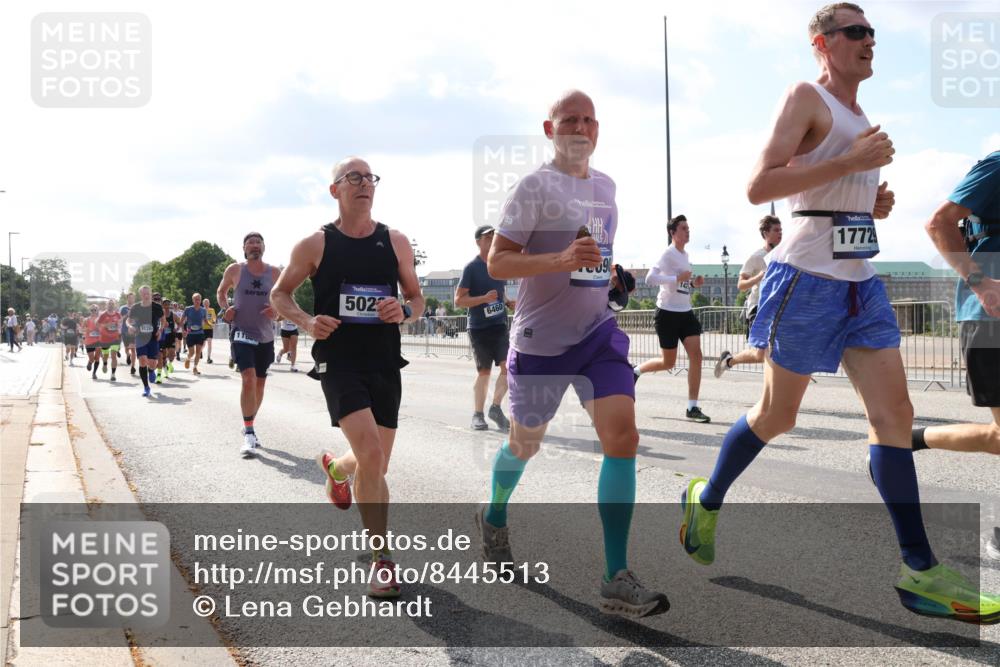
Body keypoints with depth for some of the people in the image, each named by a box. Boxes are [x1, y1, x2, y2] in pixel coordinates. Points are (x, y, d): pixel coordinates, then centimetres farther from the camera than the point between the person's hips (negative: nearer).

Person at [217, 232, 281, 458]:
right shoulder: (235, 270, -2)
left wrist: (277, 310, -11)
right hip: (242, 333, -3)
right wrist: (225, 308, -5)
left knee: (259, 383, 13)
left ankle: (249, 427, 33)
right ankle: (248, 434, -15)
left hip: (265, 336, 4)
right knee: (248, 379, -20)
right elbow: (221, 291, 14)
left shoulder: (274, 272, 1)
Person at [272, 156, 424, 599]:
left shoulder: (396, 242, 6)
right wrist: (307, 322, -11)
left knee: (377, 465, 11)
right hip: (338, 360, -4)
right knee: (371, 454, -22)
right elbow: (280, 293, 9)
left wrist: (404, 310, -10)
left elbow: (417, 298, 14)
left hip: (385, 363, 4)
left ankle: (336, 467, 50)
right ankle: (382, 558, -6)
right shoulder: (315, 245, -1)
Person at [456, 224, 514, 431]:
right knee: (484, 372, 3)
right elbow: (458, 300, -10)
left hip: (500, 325, 4)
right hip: (479, 327, -4)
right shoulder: (471, 268, -7)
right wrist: (484, 298, -22)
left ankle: (496, 407, 6)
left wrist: (508, 302, 5)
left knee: (507, 366, -10)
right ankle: (478, 415, 17)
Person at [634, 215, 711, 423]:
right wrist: (677, 278, -26)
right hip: (668, 312, -7)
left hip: (685, 312, 7)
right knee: (668, 363, 2)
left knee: (696, 354, -9)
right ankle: (636, 371, 33)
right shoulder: (668, 254, -12)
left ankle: (692, 408, -6)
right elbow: (649, 278, -24)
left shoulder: (685, 255, 13)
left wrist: (694, 283, 6)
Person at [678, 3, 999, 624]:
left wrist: (875, 202, 9)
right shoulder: (807, 97, -5)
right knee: (777, 416, 3)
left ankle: (919, 571, 1)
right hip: (808, 280, -7)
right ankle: (706, 500, 27)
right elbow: (759, 186, -18)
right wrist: (853, 162, -19)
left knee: (894, 411, -2)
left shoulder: (857, 112, 20)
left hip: (862, 282, 8)